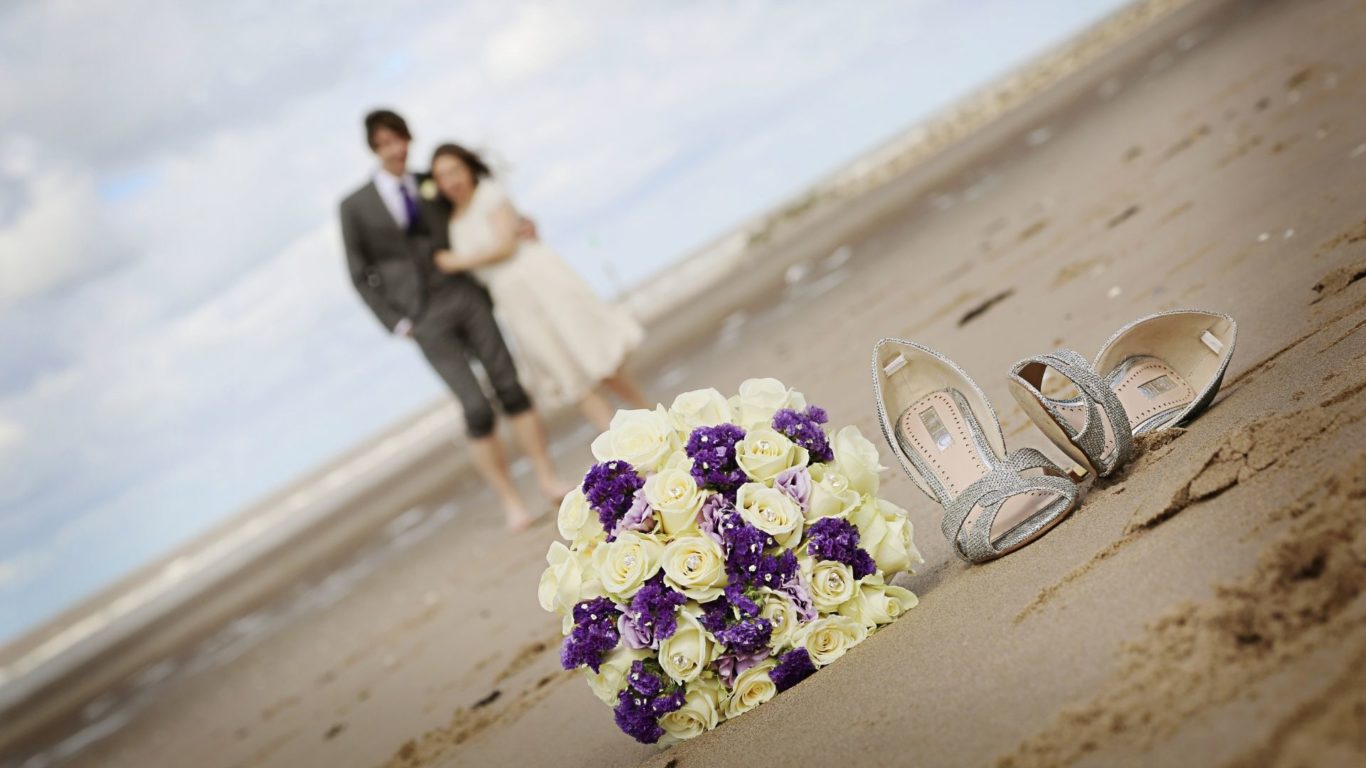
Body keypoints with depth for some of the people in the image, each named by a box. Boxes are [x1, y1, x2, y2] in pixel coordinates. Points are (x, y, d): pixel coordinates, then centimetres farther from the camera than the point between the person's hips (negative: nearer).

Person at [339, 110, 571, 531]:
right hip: (425, 319, -3)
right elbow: (360, 275, 3)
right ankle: (510, 501, 4)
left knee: (510, 388, -2)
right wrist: (397, 324, -5)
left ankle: (549, 480, 8)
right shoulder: (355, 206, 1)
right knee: (477, 409, -8)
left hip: (464, 296, 3)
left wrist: (518, 224, 3)